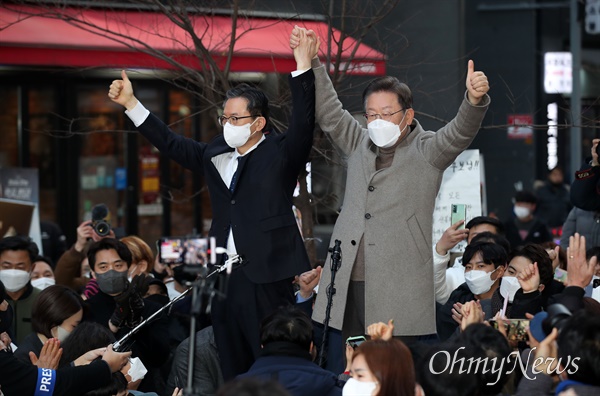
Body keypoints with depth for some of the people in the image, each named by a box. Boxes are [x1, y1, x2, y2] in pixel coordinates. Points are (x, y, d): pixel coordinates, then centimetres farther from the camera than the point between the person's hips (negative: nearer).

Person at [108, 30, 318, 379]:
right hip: (224, 278, 7)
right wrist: (130, 103, 20)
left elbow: (303, 124, -17)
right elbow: (171, 143, 22)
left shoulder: (281, 153, -2)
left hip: (266, 277, -6)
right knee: (233, 368, 10)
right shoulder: (215, 155, 15)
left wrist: (303, 68, -28)